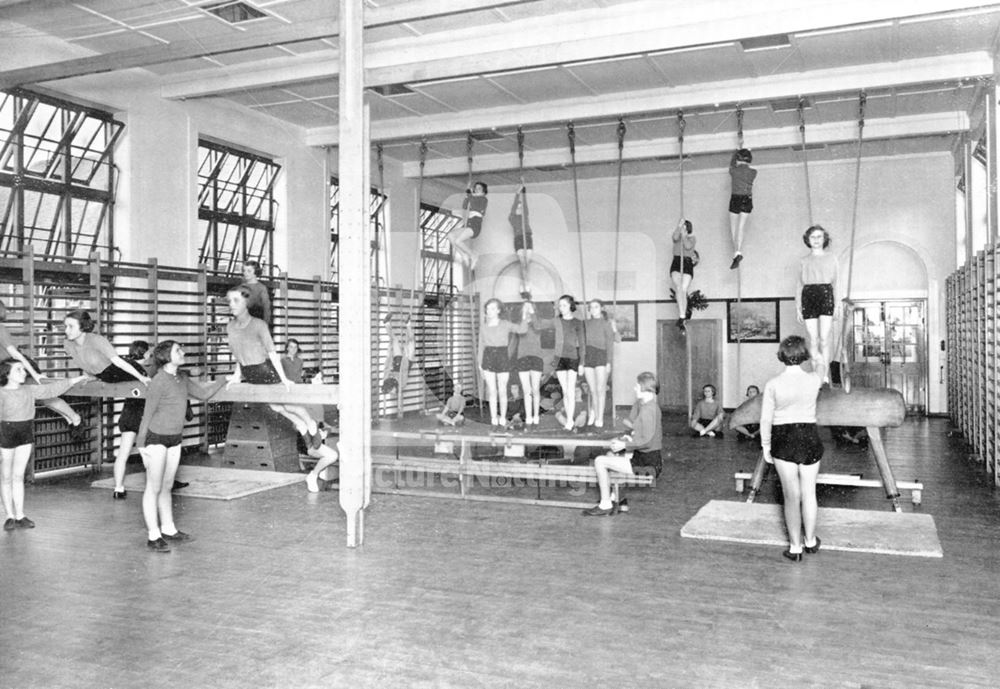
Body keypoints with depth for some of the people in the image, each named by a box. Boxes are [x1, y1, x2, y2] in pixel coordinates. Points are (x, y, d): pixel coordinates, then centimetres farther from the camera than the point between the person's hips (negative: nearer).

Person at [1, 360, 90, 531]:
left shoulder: (29, 390, 5)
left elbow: (51, 389, 14)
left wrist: (76, 379, 14)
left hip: (26, 435, 5)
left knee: (18, 476, 10)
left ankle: (20, 516, 14)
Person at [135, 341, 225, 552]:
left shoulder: (182, 378, 5)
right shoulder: (159, 382, -18)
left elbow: (203, 393, 16)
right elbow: (148, 414, -15)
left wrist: (225, 379, 13)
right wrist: (141, 444, -11)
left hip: (175, 439, 7)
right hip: (156, 439, -7)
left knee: (167, 487, 15)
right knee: (154, 488, 0)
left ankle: (168, 529, 24)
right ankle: (153, 536, 6)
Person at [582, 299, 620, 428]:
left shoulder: (607, 323, 4)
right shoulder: (586, 323, 16)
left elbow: (610, 343, 0)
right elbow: (583, 341, 15)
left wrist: (609, 362, -8)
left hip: (601, 356, -3)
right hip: (587, 356, 3)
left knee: (600, 389, -3)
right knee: (593, 390, 5)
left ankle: (600, 418, 3)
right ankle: (594, 414, 15)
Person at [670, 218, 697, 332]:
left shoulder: (692, 239, 12)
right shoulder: (677, 236, 14)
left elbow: (688, 246, -11)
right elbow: (675, 237, -13)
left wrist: (684, 235, -15)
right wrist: (679, 226, -22)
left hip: (687, 266, 0)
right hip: (676, 265, 0)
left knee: (683, 291, -14)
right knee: (678, 288, -25)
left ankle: (680, 319, -9)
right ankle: (682, 317, -35)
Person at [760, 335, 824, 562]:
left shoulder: (773, 384, -13)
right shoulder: (814, 380, -9)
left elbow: (766, 419, -7)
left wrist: (766, 446, 4)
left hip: (783, 440, -2)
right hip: (809, 437, 2)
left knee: (791, 496, 8)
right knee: (809, 493, 16)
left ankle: (795, 547, 14)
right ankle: (810, 540, 31)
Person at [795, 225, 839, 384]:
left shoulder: (831, 258, 14)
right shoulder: (803, 262, 16)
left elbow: (835, 283, 12)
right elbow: (800, 285, 14)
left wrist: (837, 304, 2)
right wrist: (797, 307, 6)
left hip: (826, 295, -1)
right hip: (808, 297, 1)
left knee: (824, 338, -11)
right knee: (813, 339, -2)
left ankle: (825, 375, -11)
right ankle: (816, 376, 2)